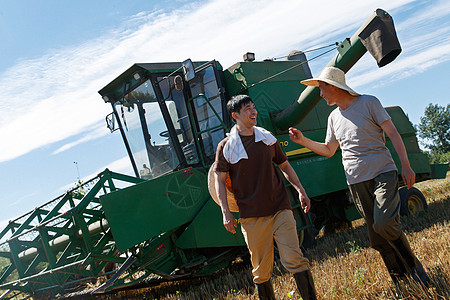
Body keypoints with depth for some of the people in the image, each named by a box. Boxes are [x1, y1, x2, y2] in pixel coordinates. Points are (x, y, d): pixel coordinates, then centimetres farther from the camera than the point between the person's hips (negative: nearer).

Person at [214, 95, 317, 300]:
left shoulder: (267, 138, 11)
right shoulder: (226, 147, 1)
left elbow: (285, 166, 20)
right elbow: (219, 180, 2)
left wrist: (301, 191, 11)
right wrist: (226, 213, -6)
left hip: (280, 209, 2)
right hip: (251, 217, -2)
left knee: (295, 261, -4)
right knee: (261, 270, 6)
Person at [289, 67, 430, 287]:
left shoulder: (368, 103, 0)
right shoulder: (334, 117, 14)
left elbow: (393, 134, -3)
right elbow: (329, 150, 23)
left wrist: (405, 165, -11)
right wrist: (303, 141, 10)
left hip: (382, 173, -5)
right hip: (356, 181, 5)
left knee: (384, 224, -22)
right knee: (377, 238, 3)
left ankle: (413, 264, 2)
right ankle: (400, 279, 17)